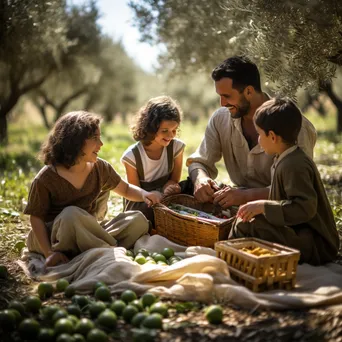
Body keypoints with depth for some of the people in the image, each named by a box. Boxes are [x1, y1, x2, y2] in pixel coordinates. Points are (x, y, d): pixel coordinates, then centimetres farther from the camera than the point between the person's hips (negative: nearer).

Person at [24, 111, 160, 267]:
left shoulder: (100, 168, 0)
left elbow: (126, 189, 12)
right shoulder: (45, 179, -15)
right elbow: (36, 218, -10)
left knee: (138, 220, -12)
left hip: (87, 234, 5)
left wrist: (143, 194, -10)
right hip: (52, 236, -5)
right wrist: (49, 253, -21)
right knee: (71, 214, -38)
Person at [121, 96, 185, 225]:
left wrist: (168, 188, -26)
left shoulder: (176, 147, -11)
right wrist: (162, 193, -30)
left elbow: (174, 180, 0)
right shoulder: (132, 156, -19)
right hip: (141, 205, -3)